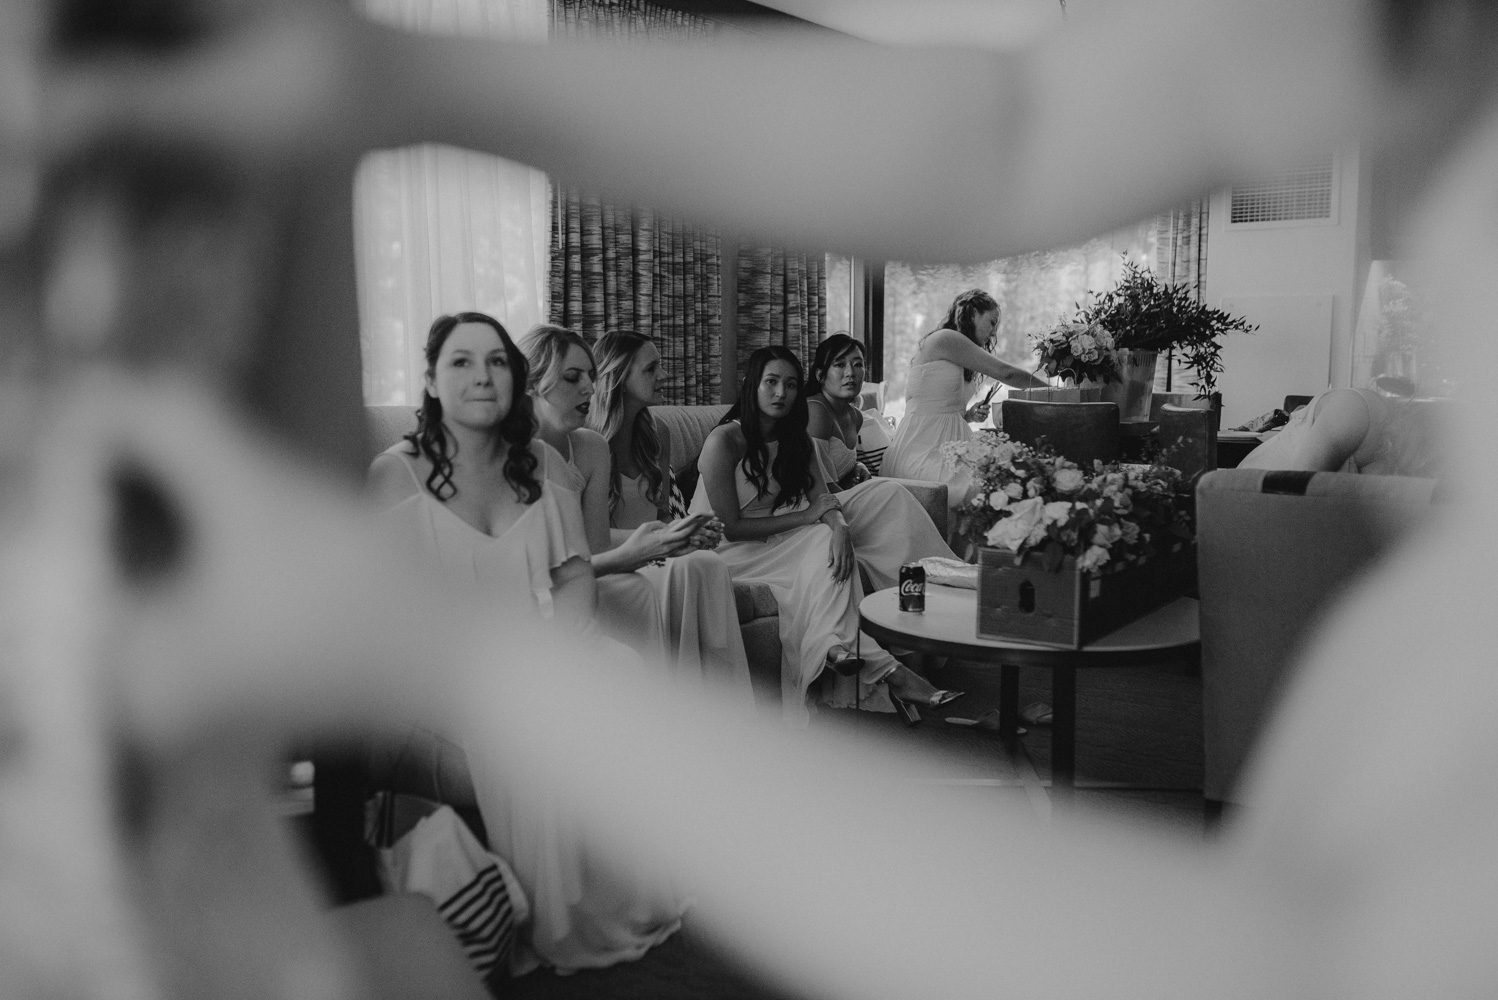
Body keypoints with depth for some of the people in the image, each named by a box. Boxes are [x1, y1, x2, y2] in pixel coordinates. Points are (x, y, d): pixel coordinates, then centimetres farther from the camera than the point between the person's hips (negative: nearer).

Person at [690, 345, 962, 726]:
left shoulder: (797, 441, 7)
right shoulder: (724, 440, -15)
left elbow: (823, 500, -2)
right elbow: (729, 527, -18)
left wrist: (838, 526, -27)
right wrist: (804, 518, -17)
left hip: (772, 544, 7)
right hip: (721, 552, -6)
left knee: (830, 546, -24)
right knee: (820, 565, -27)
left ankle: (834, 649, -28)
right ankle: (884, 669, -27)